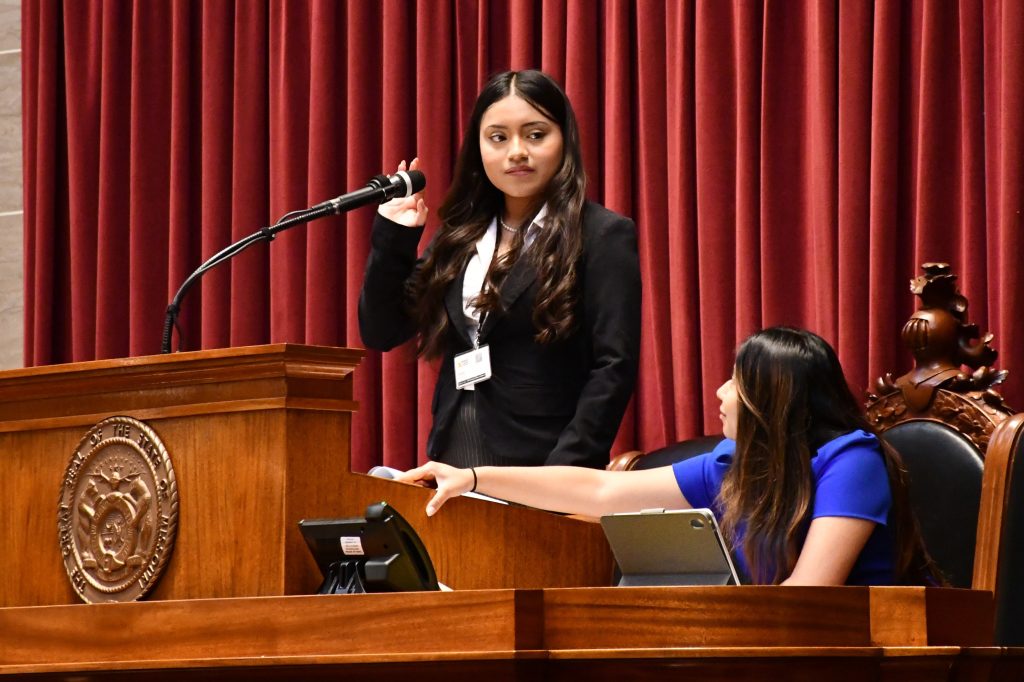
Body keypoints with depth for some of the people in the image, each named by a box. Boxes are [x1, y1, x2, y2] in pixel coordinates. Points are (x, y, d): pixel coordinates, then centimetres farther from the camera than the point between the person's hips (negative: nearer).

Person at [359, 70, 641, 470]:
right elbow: (380, 333, 11)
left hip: (539, 470, -5)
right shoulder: (460, 237, 11)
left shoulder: (602, 236, -5)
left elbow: (613, 367, -12)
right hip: (454, 467, 5)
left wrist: (562, 475, -20)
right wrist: (392, 237, 0)